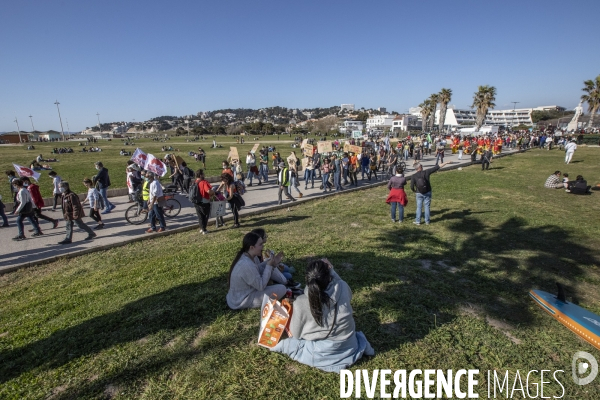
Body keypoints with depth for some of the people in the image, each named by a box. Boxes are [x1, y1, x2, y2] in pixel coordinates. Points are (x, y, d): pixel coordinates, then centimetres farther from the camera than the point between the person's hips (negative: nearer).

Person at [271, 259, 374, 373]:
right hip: (348, 346, 4)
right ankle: (360, 345, 12)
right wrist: (330, 270, 4)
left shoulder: (301, 303, -26)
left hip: (322, 353, -4)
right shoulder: (344, 288, -21)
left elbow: (296, 334, -8)